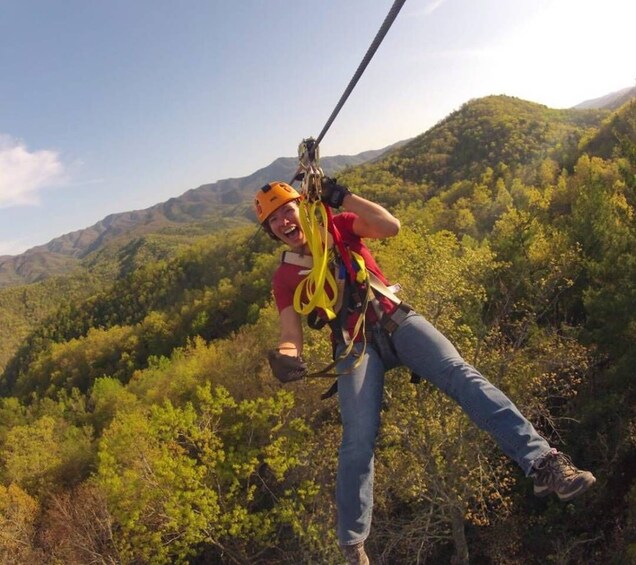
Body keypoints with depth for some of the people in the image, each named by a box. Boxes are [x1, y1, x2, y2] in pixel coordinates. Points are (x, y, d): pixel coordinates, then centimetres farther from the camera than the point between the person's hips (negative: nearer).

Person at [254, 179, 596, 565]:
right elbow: (291, 335, 2)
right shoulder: (285, 277, 12)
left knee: (459, 374, -24)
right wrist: (285, 357, -21)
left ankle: (542, 462, -29)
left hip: (395, 320, 1)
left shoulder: (339, 226, 14)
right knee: (358, 441, -16)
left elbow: (391, 226, -3)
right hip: (355, 345, -1)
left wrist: (342, 196, -5)